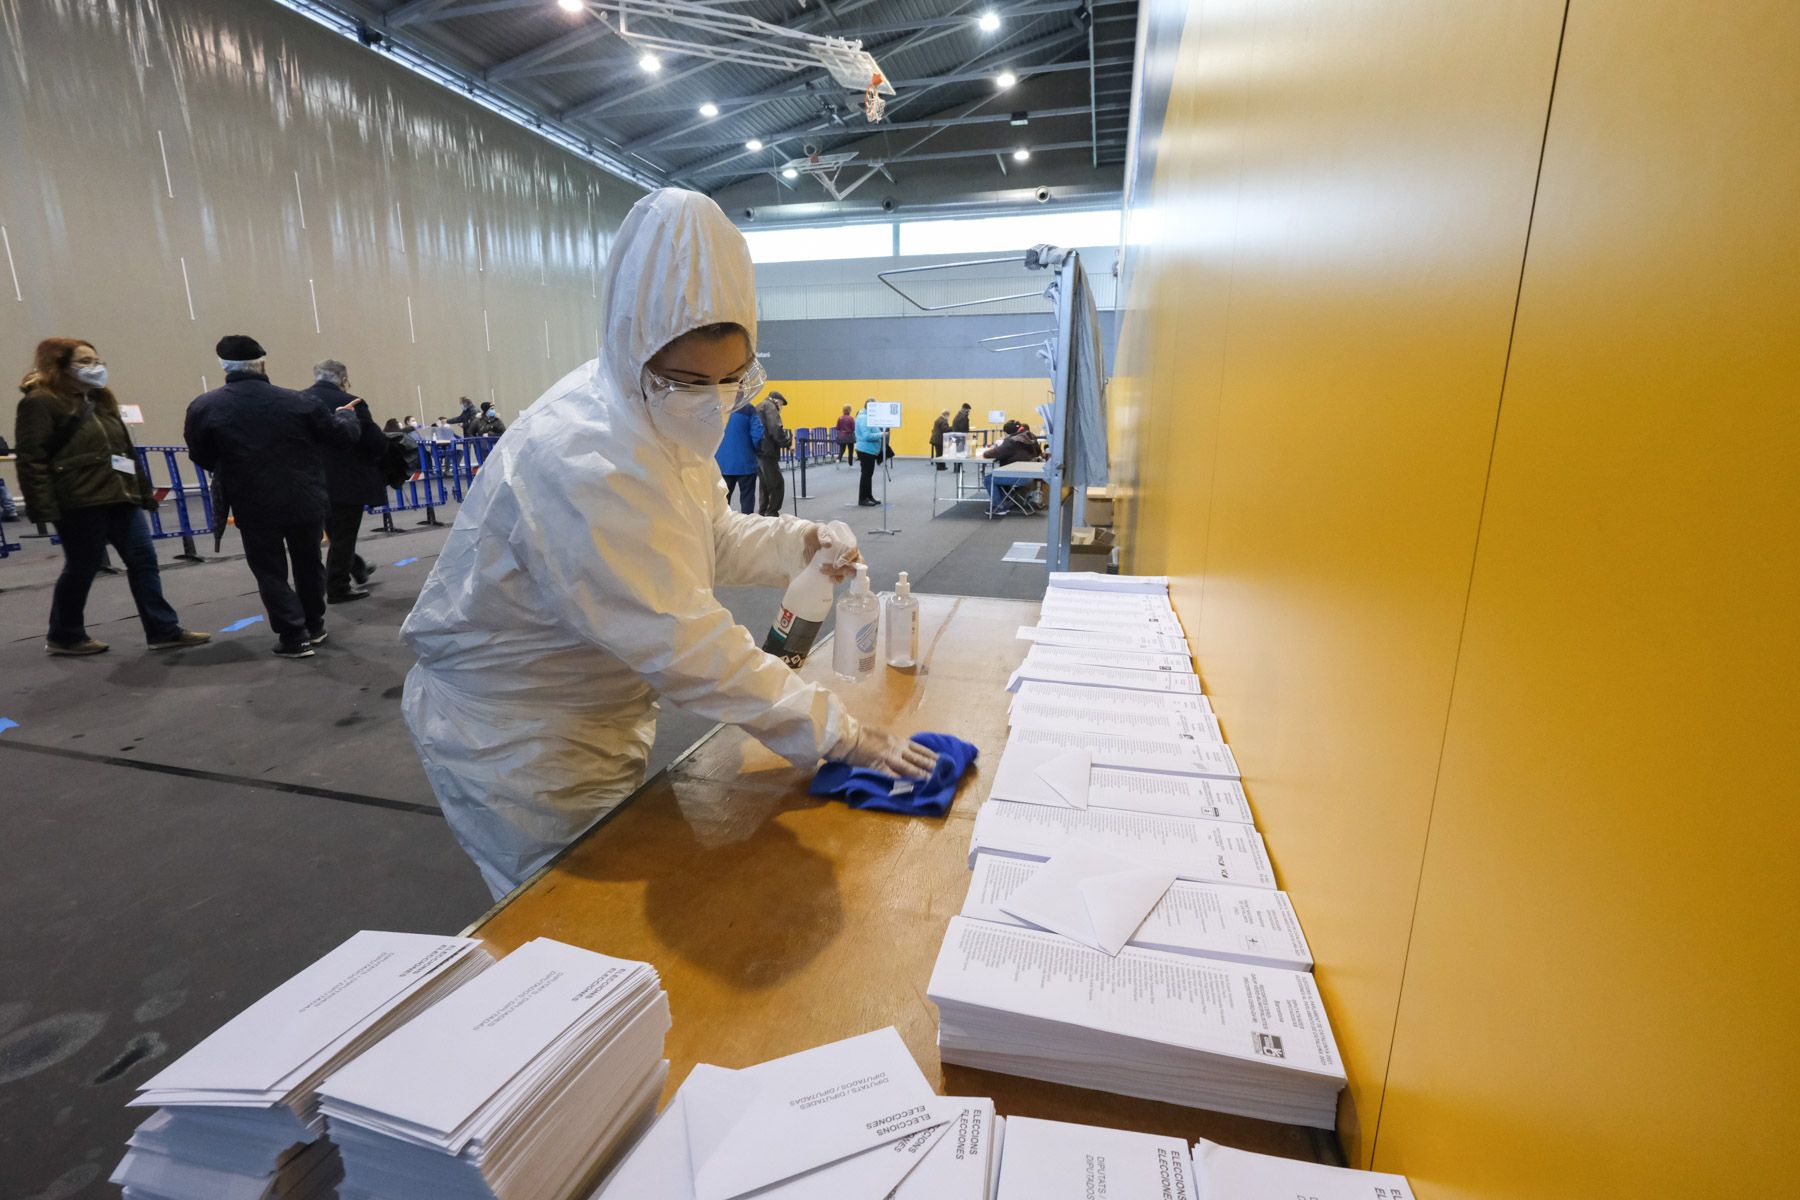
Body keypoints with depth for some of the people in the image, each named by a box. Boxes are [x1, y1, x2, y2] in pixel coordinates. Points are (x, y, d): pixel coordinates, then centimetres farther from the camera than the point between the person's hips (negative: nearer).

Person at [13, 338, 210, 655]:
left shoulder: (100, 400, 19)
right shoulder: (40, 403, -6)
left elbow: (125, 449, 22)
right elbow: (31, 459, -12)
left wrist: (144, 492, 18)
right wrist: (44, 507, -19)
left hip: (119, 496, 7)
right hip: (81, 502, -7)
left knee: (144, 560, 3)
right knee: (82, 568, 1)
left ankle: (164, 630, 5)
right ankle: (64, 636, 18)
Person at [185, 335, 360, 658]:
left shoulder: (203, 408, -6)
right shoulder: (297, 401, -6)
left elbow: (201, 458, 4)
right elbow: (345, 434, 3)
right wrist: (347, 413, 25)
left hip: (255, 508, -1)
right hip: (306, 502, 2)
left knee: (271, 572, 8)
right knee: (309, 564, 17)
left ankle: (294, 637, 4)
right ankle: (314, 626, 29)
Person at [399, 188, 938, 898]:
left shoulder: (663, 416, -5)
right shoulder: (584, 462, -34)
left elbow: (710, 533, 7)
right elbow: (687, 647, -34)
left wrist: (800, 543, -12)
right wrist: (840, 735, -28)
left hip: (595, 718, 8)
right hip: (516, 745, -8)